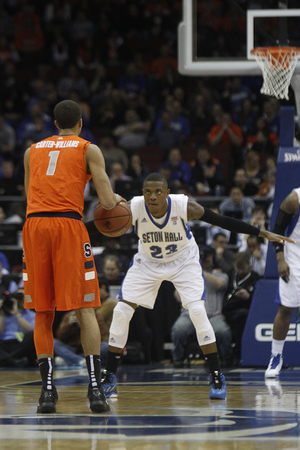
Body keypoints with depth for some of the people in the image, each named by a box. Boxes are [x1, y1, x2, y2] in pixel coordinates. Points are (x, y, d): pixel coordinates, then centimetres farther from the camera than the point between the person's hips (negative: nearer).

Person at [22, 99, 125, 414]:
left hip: (34, 224, 3)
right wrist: (116, 199, 27)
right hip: (68, 224, -3)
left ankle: (47, 389, 1)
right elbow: (107, 203, 4)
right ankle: (95, 388, -8)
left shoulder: (32, 151, 22)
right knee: (84, 309, 0)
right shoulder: (89, 150, 12)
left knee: (43, 312, 7)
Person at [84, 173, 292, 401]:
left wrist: (263, 233, -21)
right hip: (147, 263, 2)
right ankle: (109, 379, 5)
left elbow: (222, 221, -22)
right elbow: (100, 224, -16)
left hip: (184, 261, -2)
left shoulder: (184, 206, -30)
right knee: (121, 311, -9)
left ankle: (217, 378, -7)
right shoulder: (133, 208, -27)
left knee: (198, 311, -20)